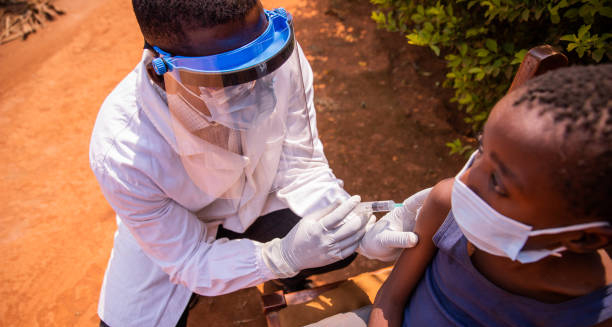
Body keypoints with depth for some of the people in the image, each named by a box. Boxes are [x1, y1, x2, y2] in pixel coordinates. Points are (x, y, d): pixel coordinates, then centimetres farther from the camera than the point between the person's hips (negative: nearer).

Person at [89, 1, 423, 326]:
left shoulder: (280, 59, -31)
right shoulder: (124, 154, -37)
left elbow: (300, 167, -18)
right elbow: (189, 260, -23)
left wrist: (359, 226, -33)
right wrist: (281, 256, -39)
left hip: (258, 196, 2)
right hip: (174, 231, -1)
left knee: (338, 245, -13)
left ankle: (290, 277, 24)